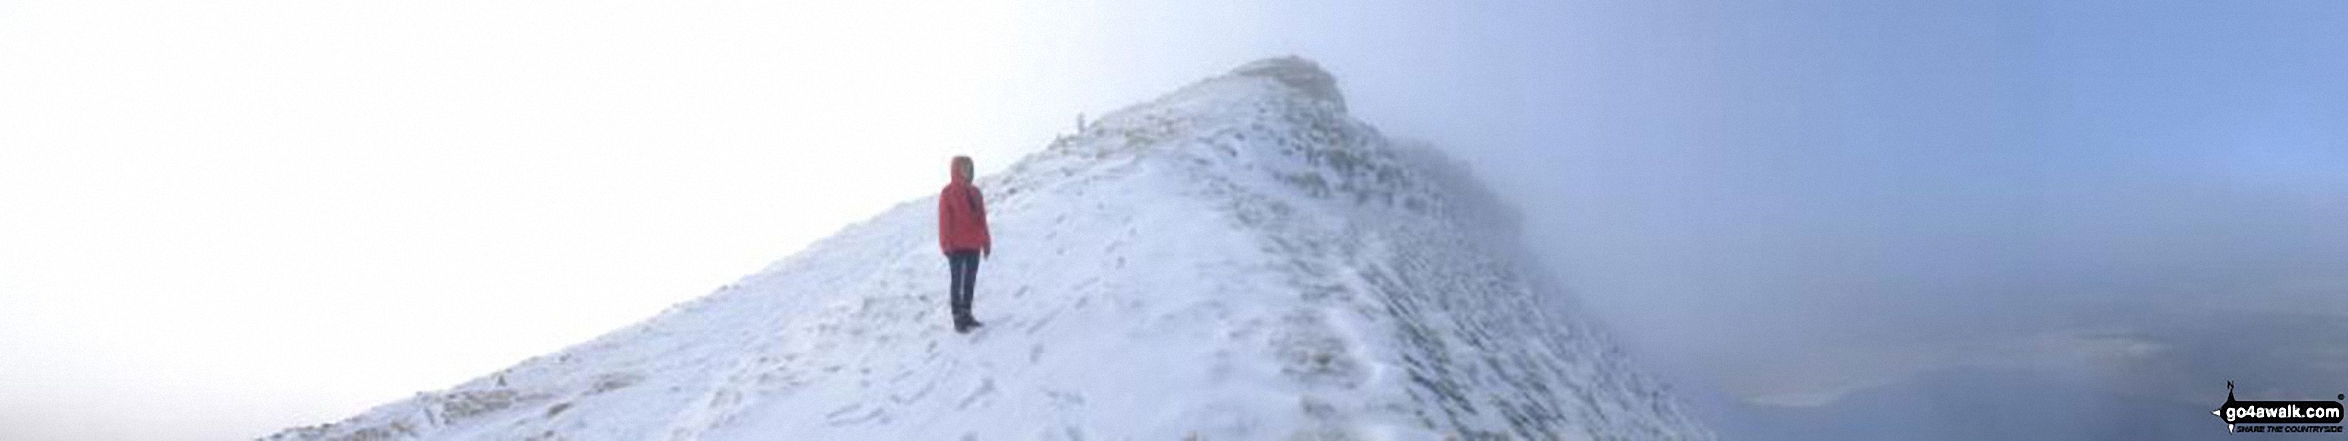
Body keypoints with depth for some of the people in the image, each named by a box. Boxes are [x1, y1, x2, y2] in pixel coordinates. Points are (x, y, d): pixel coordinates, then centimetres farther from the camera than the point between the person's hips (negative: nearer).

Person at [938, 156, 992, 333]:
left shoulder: (975, 192, 10)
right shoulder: (948, 194, -9)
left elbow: (982, 219, 14)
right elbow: (944, 220, -12)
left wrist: (986, 241, 13)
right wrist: (946, 243, -15)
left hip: (973, 245, 6)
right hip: (956, 246, -6)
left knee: (970, 281, 13)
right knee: (957, 281, -1)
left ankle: (966, 315, 23)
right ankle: (957, 318, 2)